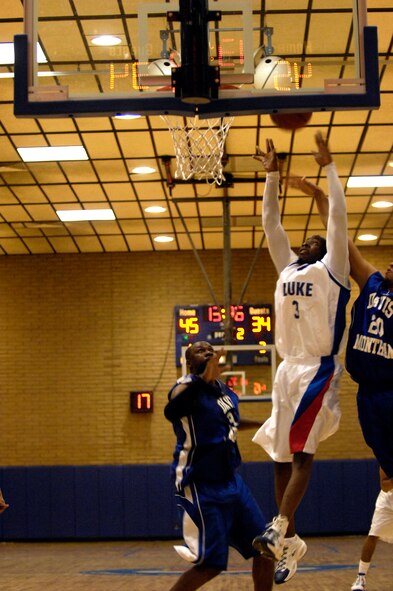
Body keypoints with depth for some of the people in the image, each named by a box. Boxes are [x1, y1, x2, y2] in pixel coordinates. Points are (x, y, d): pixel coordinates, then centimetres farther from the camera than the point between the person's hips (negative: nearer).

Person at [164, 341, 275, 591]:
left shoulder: (226, 391, 10)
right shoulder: (189, 385, -14)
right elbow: (171, 411, -35)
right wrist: (204, 378, -45)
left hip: (231, 480, 8)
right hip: (200, 485, -8)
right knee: (211, 563, -13)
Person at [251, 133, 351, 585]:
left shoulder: (331, 269, 4)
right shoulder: (288, 268, 19)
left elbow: (338, 215, -2)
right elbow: (270, 221, 20)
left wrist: (328, 167, 1)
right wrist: (272, 174, 19)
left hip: (318, 369, -7)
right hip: (287, 369, 7)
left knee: (300, 450, -16)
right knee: (281, 455, 4)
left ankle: (279, 528, -23)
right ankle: (291, 540, 8)